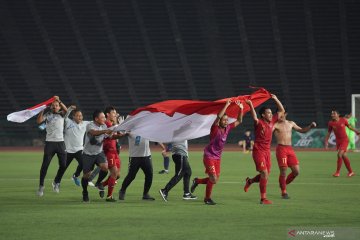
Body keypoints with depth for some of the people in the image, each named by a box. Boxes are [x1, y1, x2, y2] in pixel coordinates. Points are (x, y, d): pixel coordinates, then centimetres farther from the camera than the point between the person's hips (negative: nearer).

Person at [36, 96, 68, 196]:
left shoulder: (61, 114, 9)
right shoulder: (47, 115, 5)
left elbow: (66, 110, -13)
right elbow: (38, 121, -11)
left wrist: (59, 101, -26)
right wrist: (42, 109, -15)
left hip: (60, 142, 2)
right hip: (49, 142, -2)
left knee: (63, 165, 1)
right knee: (45, 165, -6)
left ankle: (56, 182, 24)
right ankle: (41, 186, 0)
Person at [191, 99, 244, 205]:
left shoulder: (227, 128, 2)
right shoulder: (215, 128, -16)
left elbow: (239, 121, 8)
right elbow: (218, 116, -34)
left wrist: (241, 109, -5)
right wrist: (226, 105, -34)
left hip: (217, 157, 7)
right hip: (209, 156, -7)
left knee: (215, 180, 8)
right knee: (213, 179, -13)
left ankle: (197, 181, 32)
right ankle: (207, 198, 6)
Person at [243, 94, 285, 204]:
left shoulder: (272, 121, 7)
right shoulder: (259, 123, -11)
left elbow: (282, 110, 17)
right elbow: (254, 118, -36)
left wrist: (276, 99, 9)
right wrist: (251, 105, -47)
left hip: (267, 151, 7)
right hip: (258, 151, -7)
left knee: (266, 174, 12)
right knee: (265, 174, -11)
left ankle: (250, 181, 39)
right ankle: (263, 198, -6)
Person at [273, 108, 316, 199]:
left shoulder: (291, 124, 14)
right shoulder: (276, 125, -2)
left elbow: (302, 130, 25)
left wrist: (310, 126, 10)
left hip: (290, 149, 5)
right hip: (281, 148, -5)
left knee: (296, 171, 1)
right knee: (283, 171, -7)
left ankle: (284, 184, 23)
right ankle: (283, 192, 7)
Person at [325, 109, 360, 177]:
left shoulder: (343, 120, -9)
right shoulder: (330, 123, -5)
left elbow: (349, 126, 8)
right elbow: (328, 133, 3)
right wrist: (326, 142, -3)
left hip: (345, 140, -3)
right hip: (338, 141, 3)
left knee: (339, 154, -17)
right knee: (344, 156, 8)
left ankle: (337, 172, -8)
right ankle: (350, 172, 22)